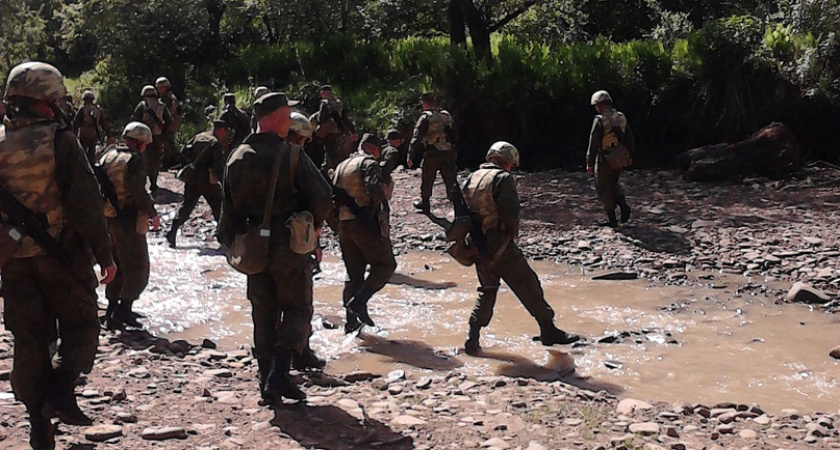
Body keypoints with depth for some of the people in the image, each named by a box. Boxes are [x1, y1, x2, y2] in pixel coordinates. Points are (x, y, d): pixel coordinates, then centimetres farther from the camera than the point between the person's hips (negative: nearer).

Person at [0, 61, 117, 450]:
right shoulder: (60, 141, -12)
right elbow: (85, 203, -14)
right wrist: (104, 255, -8)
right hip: (61, 254, -4)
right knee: (80, 326, 13)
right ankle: (61, 388, -7)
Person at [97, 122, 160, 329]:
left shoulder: (107, 156, 11)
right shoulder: (135, 160, -14)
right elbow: (138, 191, -21)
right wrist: (153, 214, -11)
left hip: (108, 217, 8)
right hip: (128, 219, -8)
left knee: (116, 263, 19)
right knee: (137, 266, 1)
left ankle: (112, 308, 24)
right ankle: (123, 309, -7)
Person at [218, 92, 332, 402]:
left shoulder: (237, 158, 5)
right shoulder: (290, 154, -12)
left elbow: (228, 207, 8)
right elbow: (323, 196, -16)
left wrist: (233, 244, 16)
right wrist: (314, 225, 3)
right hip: (288, 245, -5)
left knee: (264, 315, 14)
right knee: (297, 310, 6)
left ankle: (269, 380, 16)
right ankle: (278, 373, -10)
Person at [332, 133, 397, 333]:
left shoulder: (341, 166, 19)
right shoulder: (370, 163, -5)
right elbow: (375, 190, -20)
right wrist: (376, 206, -3)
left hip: (343, 225, 8)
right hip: (365, 223, -8)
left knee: (354, 273, 12)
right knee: (385, 264, 2)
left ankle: (351, 323, 12)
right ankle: (359, 301, -15)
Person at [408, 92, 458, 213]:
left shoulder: (425, 117, -10)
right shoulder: (447, 115, 8)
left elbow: (416, 138, -13)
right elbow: (455, 136, 15)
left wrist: (410, 156, -9)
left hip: (432, 154, -4)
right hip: (448, 153, 4)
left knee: (427, 180, 14)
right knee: (450, 180, 6)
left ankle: (424, 203, 28)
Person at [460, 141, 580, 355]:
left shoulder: (471, 179, 12)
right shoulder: (503, 178, -10)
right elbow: (510, 210, -18)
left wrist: (473, 234, 16)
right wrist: (514, 231, 0)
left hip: (477, 245, 7)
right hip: (499, 245, -7)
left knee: (487, 289, 19)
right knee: (527, 285, 3)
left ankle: (472, 338, 11)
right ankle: (548, 331, 8)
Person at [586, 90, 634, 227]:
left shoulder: (600, 120, -16)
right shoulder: (621, 117, 4)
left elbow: (593, 144, -17)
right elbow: (630, 139, 11)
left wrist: (590, 163, -12)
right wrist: (629, 156, 24)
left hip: (604, 160, -6)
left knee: (604, 189, 6)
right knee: (613, 185, 24)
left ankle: (612, 220, 8)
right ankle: (623, 205, 2)